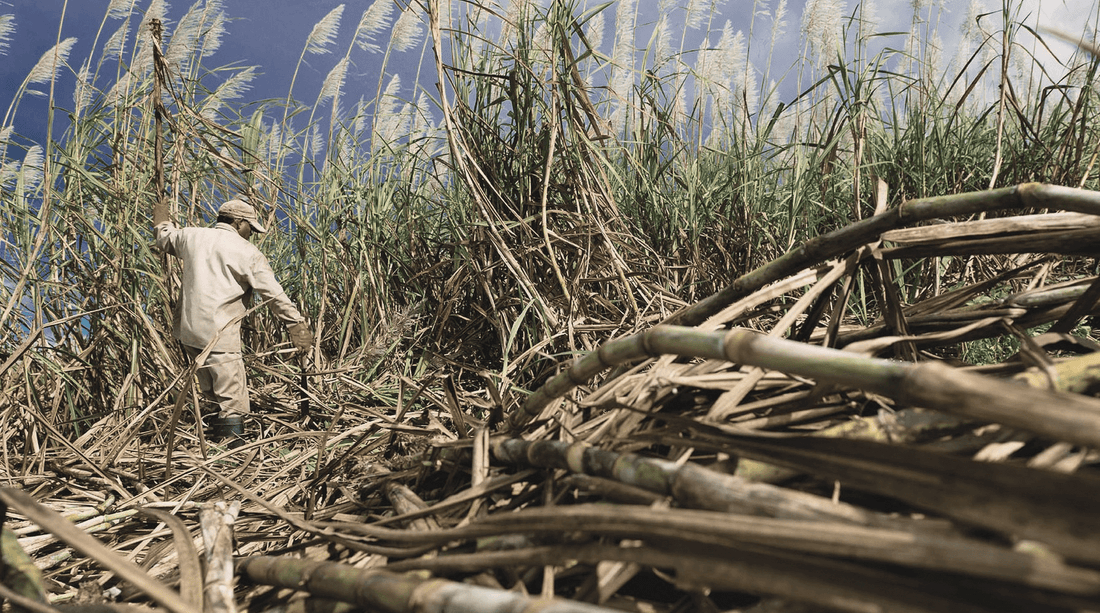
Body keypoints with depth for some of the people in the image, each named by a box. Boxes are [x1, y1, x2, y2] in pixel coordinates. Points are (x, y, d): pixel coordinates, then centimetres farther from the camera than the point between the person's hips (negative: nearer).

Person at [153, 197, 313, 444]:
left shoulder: (192, 236, 11)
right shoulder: (247, 252, -4)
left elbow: (165, 239, 33)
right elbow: (274, 294, -6)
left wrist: (162, 220, 54)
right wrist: (297, 324, -3)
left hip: (187, 329, 7)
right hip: (219, 333, -7)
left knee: (212, 392, 20)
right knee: (232, 397, -3)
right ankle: (231, 441, -5)